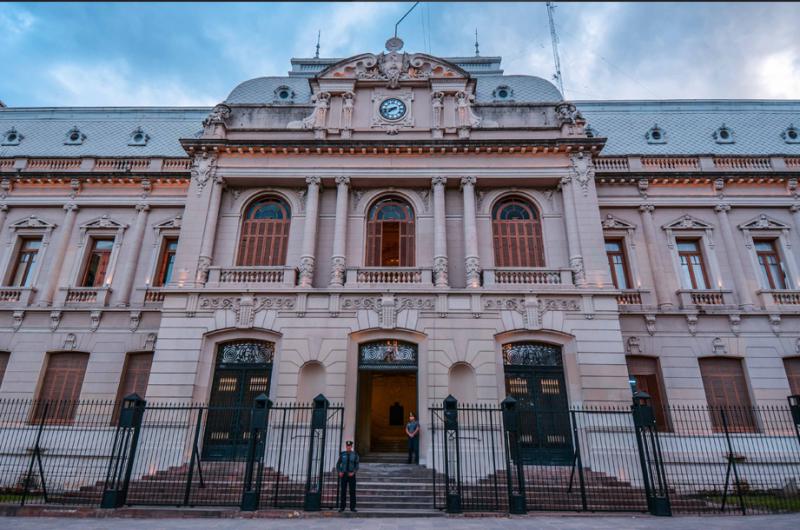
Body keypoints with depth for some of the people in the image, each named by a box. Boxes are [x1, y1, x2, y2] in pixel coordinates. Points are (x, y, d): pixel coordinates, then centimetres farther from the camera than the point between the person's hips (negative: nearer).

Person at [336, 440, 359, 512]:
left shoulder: (355, 454, -1)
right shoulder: (342, 454, 1)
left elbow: (357, 466, -2)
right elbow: (338, 465, 4)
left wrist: (353, 472, -19)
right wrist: (339, 472, -13)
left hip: (351, 475, 0)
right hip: (343, 475, 0)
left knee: (352, 491, -2)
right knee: (343, 491, 1)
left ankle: (352, 507, 5)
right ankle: (342, 507, 9)